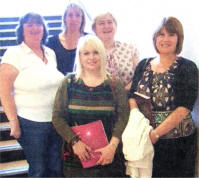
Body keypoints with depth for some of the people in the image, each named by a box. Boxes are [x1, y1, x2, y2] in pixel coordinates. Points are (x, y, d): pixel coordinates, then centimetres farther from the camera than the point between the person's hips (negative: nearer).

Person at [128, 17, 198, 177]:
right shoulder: (143, 65, 9)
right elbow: (132, 96, 5)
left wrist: (156, 133, -20)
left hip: (176, 142, -3)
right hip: (143, 139, 3)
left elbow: (183, 109, -14)